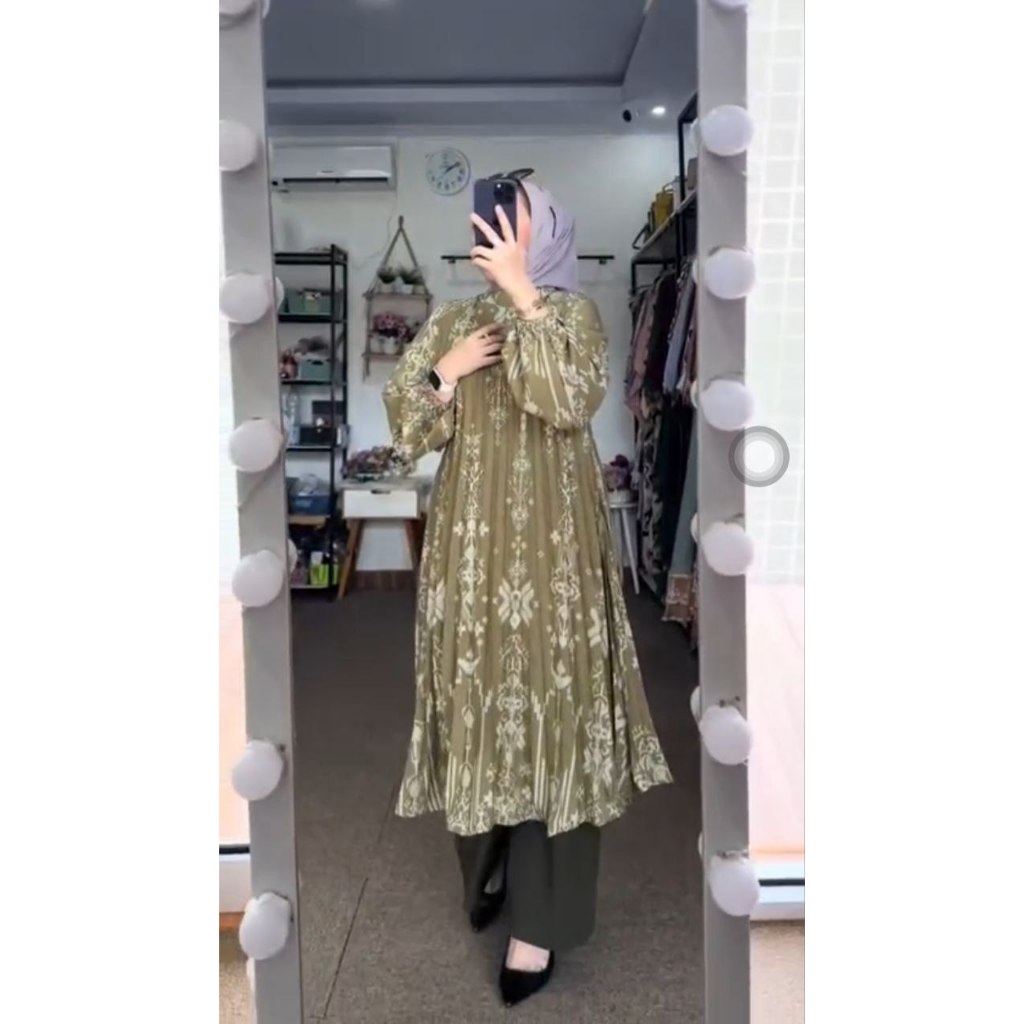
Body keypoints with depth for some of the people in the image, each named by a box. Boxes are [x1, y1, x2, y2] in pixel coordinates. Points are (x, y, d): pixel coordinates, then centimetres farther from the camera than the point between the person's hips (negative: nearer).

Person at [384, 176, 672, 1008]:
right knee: (477, 701, 12)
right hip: (470, 541, 4)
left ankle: (539, 920, 9)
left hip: (550, 545, -4)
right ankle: (488, 864, 35)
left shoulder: (573, 313, -1)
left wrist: (524, 296, -21)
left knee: (547, 707, -3)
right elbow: (406, 427, 7)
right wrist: (445, 372, -11)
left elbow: (574, 401, -22)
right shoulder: (453, 320, 10)